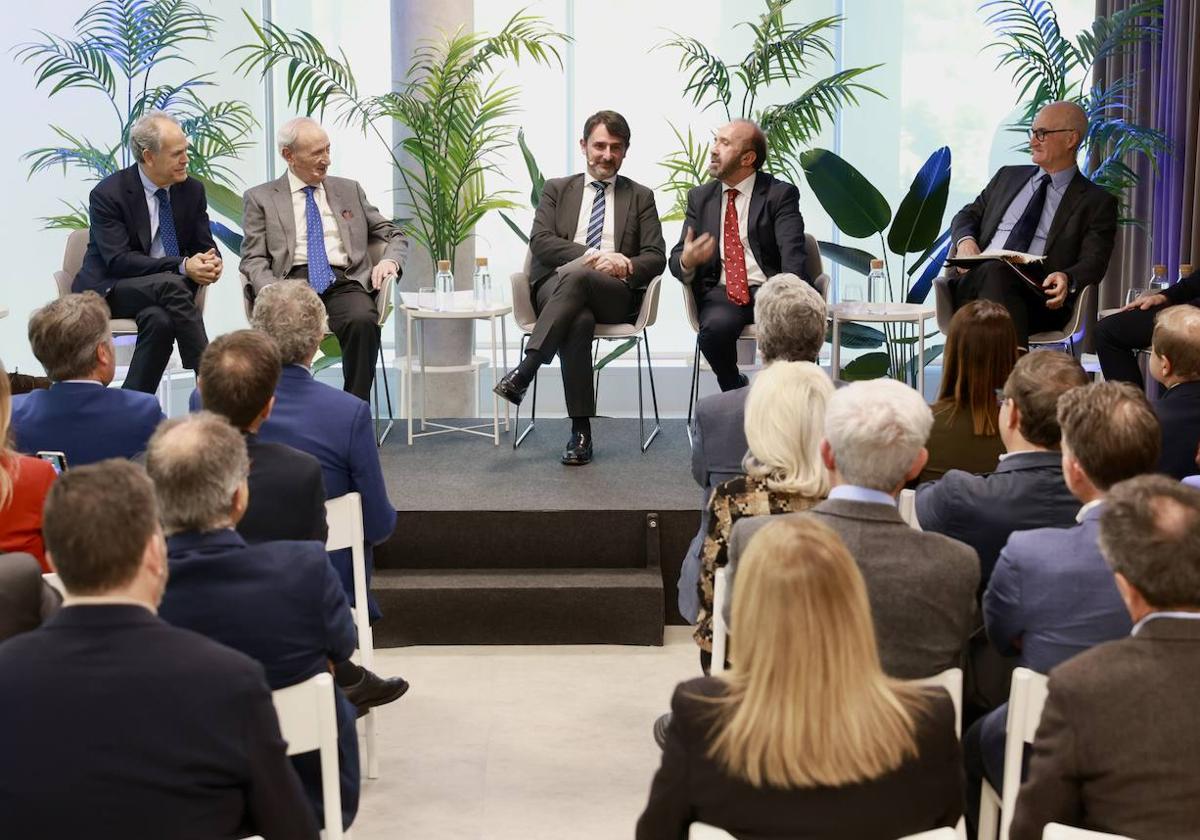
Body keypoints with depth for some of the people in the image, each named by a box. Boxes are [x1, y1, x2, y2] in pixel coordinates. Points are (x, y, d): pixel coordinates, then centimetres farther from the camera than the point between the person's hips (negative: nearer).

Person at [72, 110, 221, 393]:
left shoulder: (192, 190, 3)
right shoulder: (108, 194, -13)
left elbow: (204, 246, 8)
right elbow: (118, 261, -20)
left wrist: (211, 262, -20)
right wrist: (182, 266, -30)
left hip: (165, 289, 4)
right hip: (107, 292, -4)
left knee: (160, 319, -34)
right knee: (169, 284, -35)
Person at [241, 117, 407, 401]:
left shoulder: (349, 190, 22)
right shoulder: (260, 198, 14)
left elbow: (395, 236, 25)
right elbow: (253, 259, 6)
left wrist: (390, 261, 1)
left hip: (345, 282, 2)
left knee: (363, 321, -34)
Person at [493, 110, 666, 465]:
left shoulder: (641, 197, 20)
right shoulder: (557, 189, 19)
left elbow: (656, 258, 10)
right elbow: (540, 242, 3)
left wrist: (627, 266, -14)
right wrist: (591, 255, -14)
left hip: (617, 295, 0)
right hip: (555, 288, 0)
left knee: (577, 273, -37)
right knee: (579, 321, -37)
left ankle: (524, 371, -42)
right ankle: (581, 431, -36)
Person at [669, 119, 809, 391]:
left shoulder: (781, 194, 4)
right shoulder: (700, 197, 16)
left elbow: (792, 255, -9)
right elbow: (676, 257, 12)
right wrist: (686, 261, -15)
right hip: (721, 292, 2)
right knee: (716, 326, -32)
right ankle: (734, 390, -3)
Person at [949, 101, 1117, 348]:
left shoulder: (1097, 202, 14)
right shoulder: (1008, 176, 29)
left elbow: (1094, 262, 4)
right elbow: (967, 215, 30)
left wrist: (1068, 279, -21)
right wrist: (965, 240, 4)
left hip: (1037, 296, -3)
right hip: (975, 279, 3)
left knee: (997, 273, -39)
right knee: (992, 272, -36)